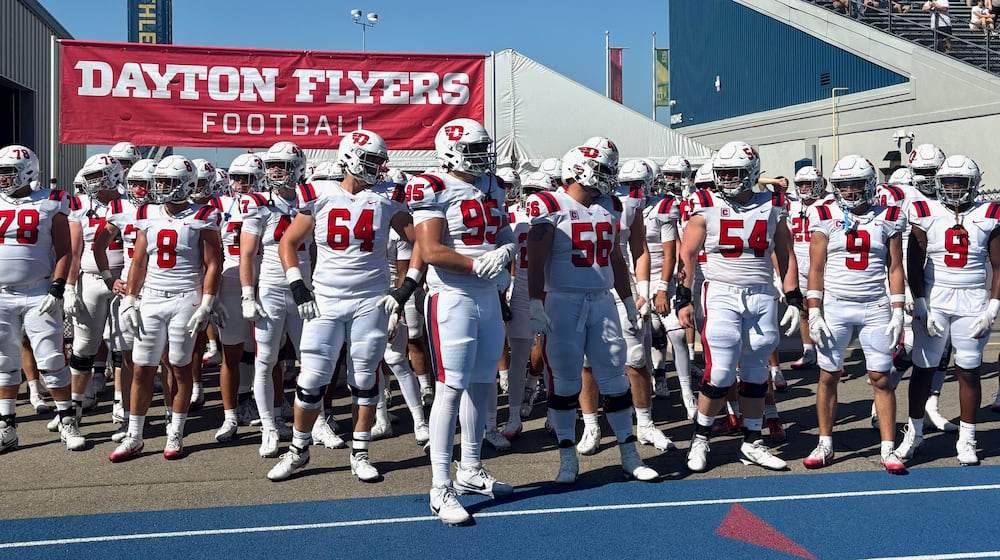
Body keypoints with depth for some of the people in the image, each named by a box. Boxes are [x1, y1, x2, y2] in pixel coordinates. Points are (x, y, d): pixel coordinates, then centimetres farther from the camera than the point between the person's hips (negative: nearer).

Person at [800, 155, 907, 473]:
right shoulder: (825, 218, 2)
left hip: (875, 308, 1)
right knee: (829, 376, 4)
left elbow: (895, 268, 7)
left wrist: (897, 312, 0)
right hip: (834, 306, 0)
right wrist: (814, 312, -5)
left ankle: (888, 449, 8)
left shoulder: (887, 219, 5)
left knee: (881, 378, 0)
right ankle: (825, 444, 15)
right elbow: (816, 268, 1)